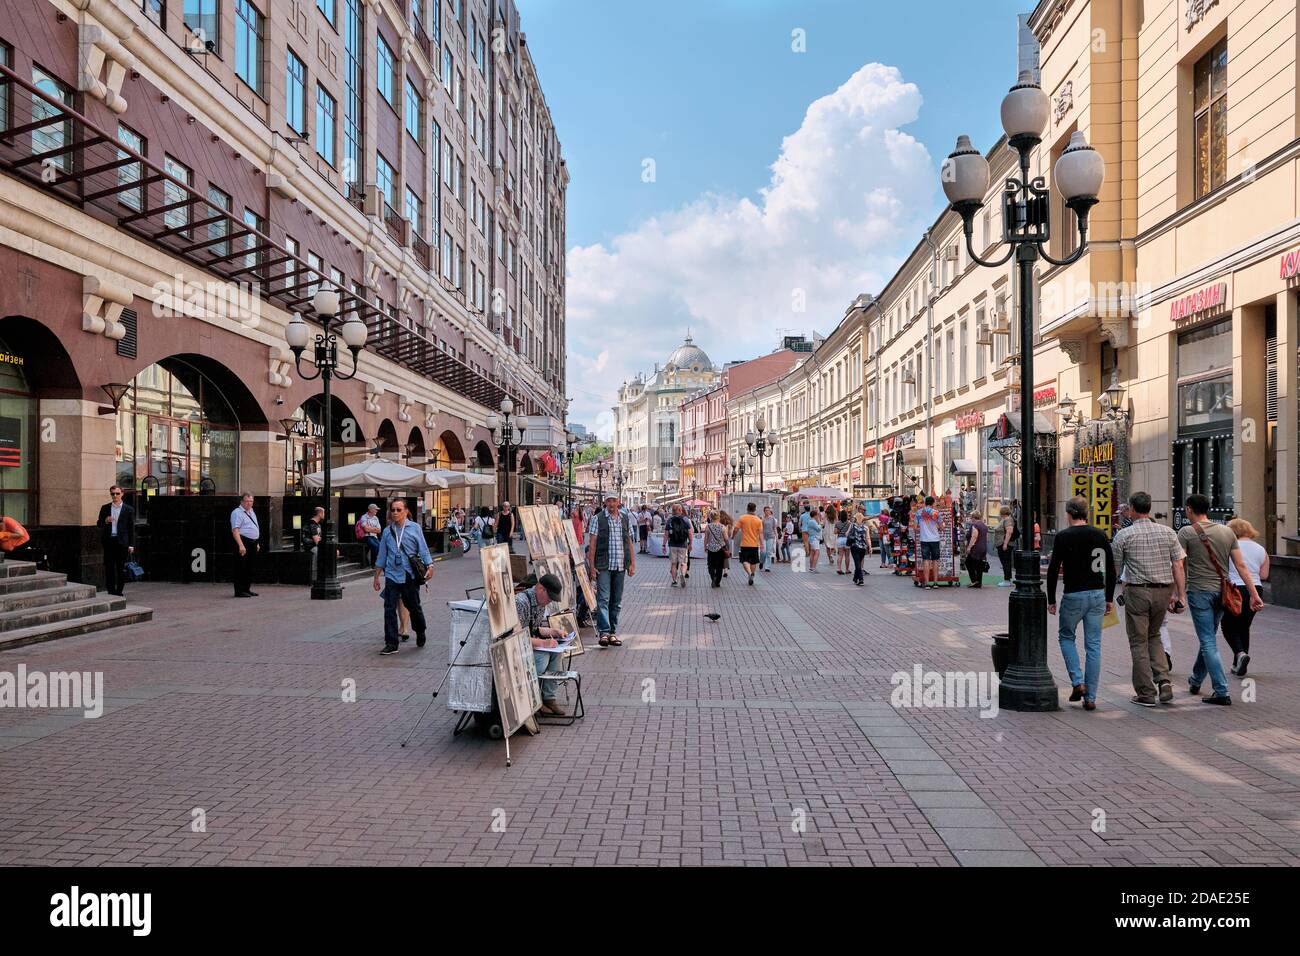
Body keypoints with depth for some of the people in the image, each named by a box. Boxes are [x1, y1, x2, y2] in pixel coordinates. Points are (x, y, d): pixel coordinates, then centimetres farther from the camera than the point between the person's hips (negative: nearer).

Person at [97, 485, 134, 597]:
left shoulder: (129, 510, 4)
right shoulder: (105, 508, 11)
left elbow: (132, 528, 3)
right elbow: (99, 524, 15)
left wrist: (131, 545, -3)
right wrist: (105, 521, -9)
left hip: (122, 542, -2)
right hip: (108, 541, 2)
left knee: (121, 569, 1)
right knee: (109, 568, 2)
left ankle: (119, 592, 9)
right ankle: (110, 591, 6)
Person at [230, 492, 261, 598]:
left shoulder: (251, 512, 18)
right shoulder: (237, 513, -10)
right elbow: (235, 530, -19)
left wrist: (257, 543, 24)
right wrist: (241, 545, -27)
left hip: (253, 543, 9)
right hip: (243, 543, -9)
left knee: (249, 567, 13)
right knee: (241, 567, -6)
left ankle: (247, 589, 21)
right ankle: (239, 591, -3)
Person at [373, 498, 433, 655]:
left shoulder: (414, 528, 2)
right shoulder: (387, 531, 9)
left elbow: (423, 550, 0)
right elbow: (382, 556, 14)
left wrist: (429, 566, -14)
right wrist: (376, 577, 14)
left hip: (410, 576, -2)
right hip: (392, 576, 2)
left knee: (414, 607, 10)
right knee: (389, 609, -4)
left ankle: (420, 633, 34)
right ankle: (391, 644, 1)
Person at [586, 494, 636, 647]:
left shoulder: (626, 518, 11)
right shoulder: (597, 518, 0)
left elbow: (630, 542, 14)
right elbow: (592, 543, -3)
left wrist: (632, 563, 7)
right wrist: (591, 565, -9)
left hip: (620, 566, 4)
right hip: (603, 565, -4)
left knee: (616, 600, 8)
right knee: (603, 599, -12)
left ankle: (613, 632, 16)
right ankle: (604, 632, -13)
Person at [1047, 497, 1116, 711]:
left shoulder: (1064, 536, -8)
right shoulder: (1100, 535, 5)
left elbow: (1053, 570, -9)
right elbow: (1111, 569, 7)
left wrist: (1051, 600, -1)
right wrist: (1109, 598, 14)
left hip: (1073, 596, -4)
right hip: (1097, 595, 4)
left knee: (1066, 637, 17)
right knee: (1093, 645, 7)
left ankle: (1078, 681, 1)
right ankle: (1090, 697, 8)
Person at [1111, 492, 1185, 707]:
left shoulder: (1124, 535, -5)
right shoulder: (1167, 532, 4)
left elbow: (1115, 569, -1)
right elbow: (1178, 565, 1)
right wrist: (1178, 595, 5)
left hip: (1137, 592, -4)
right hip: (1163, 591, 4)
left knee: (1139, 642, 4)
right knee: (1154, 637, 21)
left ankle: (1146, 693, 6)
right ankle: (1164, 680, 5)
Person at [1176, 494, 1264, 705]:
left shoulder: (1187, 532, -8)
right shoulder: (1227, 531, 7)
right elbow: (1241, 565, 4)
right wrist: (1254, 594, 6)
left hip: (1199, 592, -6)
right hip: (1221, 592, 6)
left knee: (1208, 642, -2)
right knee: (1208, 638, 19)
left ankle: (1221, 692, -5)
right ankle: (1195, 681, 36)